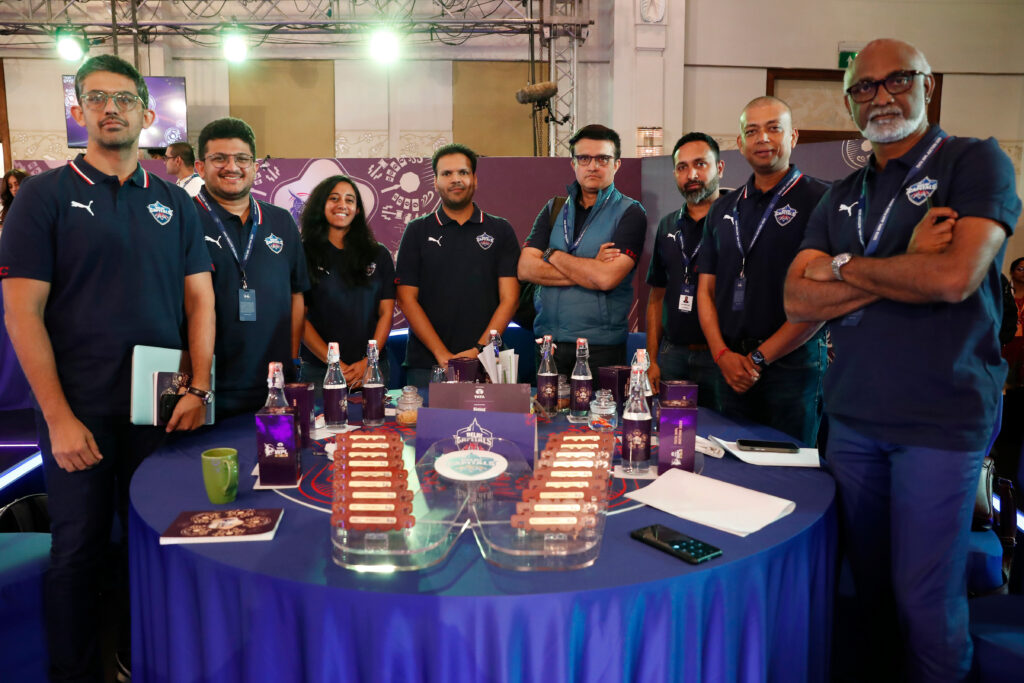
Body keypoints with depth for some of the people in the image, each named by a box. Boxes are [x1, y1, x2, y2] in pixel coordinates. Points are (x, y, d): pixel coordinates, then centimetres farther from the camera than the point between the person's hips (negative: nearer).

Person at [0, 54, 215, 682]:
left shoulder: (175, 204, 8)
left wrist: (199, 389, -5)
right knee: (80, 549, 7)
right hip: (79, 409, -3)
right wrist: (59, 417, -12)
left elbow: (200, 300, 7)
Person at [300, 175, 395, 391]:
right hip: (319, 370, -1)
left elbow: (386, 313, 4)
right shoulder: (304, 253, 1)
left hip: (372, 367, 2)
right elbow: (300, 318, -3)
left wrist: (368, 362, -9)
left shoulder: (379, 255, 9)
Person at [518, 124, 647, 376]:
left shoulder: (630, 212, -2)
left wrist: (553, 254, -5)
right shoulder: (554, 208, 11)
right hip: (547, 341, 4)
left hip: (601, 346, -3)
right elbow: (525, 269, -2)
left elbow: (607, 278, -16)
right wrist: (587, 273, -11)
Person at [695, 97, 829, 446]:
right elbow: (706, 290, 12)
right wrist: (722, 354, -3)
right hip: (730, 369, 5)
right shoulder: (723, 210, 13)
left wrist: (760, 358, -11)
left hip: (792, 366, -4)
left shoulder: (818, 200, -4)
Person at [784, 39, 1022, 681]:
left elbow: (955, 277, -20)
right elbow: (798, 301, 0)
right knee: (870, 581, 16)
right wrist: (904, 269, -11)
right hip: (853, 416, 5)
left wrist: (844, 268, -6)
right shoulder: (841, 198, 13)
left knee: (925, 598, 2)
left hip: (942, 419, -5)